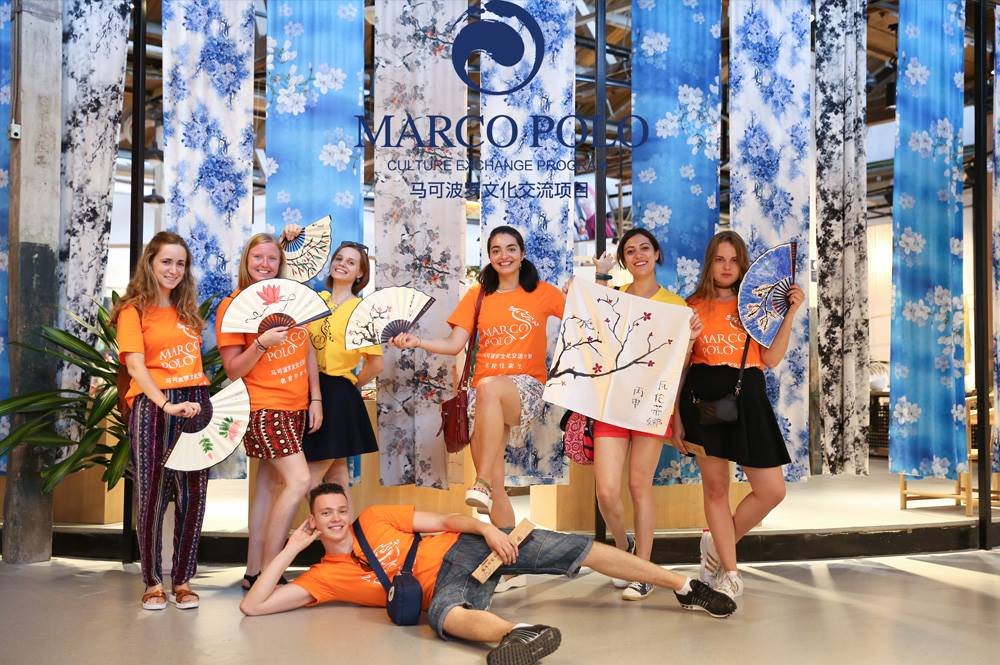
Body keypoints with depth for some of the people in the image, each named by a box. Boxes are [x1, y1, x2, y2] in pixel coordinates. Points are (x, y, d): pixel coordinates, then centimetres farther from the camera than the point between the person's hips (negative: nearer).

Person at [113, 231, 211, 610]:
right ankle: (153, 582, 11)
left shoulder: (186, 310, 18)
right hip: (152, 407, -4)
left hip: (196, 403, 4)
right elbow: (135, 366, -10)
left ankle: (182, 580, 12)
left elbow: (193, 358, 21)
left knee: (193, 496, 3)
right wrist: (166, 404, -21)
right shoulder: (134, 310, 1)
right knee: (153, 495, 0)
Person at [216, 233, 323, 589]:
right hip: (264, 408, -6)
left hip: (296, 407, 6)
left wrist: (315, 398, 8)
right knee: (299, 480, -16)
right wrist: (261, 344, -25)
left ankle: (254, 571, 16)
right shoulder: (233, 305, -6)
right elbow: (233, 370, -8)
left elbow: (309, 351, 14)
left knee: (269, 484, 9)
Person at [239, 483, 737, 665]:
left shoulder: (375, 519, 4)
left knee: (577, 550, -12)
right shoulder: (324, 576, 3)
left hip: (467, 548, 2)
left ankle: (683, 586, -5)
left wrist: (487, 529, -14)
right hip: (444, 585, -1)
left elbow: (446, 520, 5)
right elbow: (253, 605, -4)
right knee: (444, 615, -41)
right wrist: (291, 547, -7)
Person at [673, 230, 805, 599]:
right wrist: (676, 415, 2)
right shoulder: (693, 307, 8)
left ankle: (718, 545, 21)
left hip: (747, 398, 2)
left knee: (772, 490, -2)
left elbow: (771, 360, 1)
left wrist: (790, 314, -5)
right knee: (715, 486, 3)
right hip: (703, 398, -1)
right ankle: (729, 572, 17)